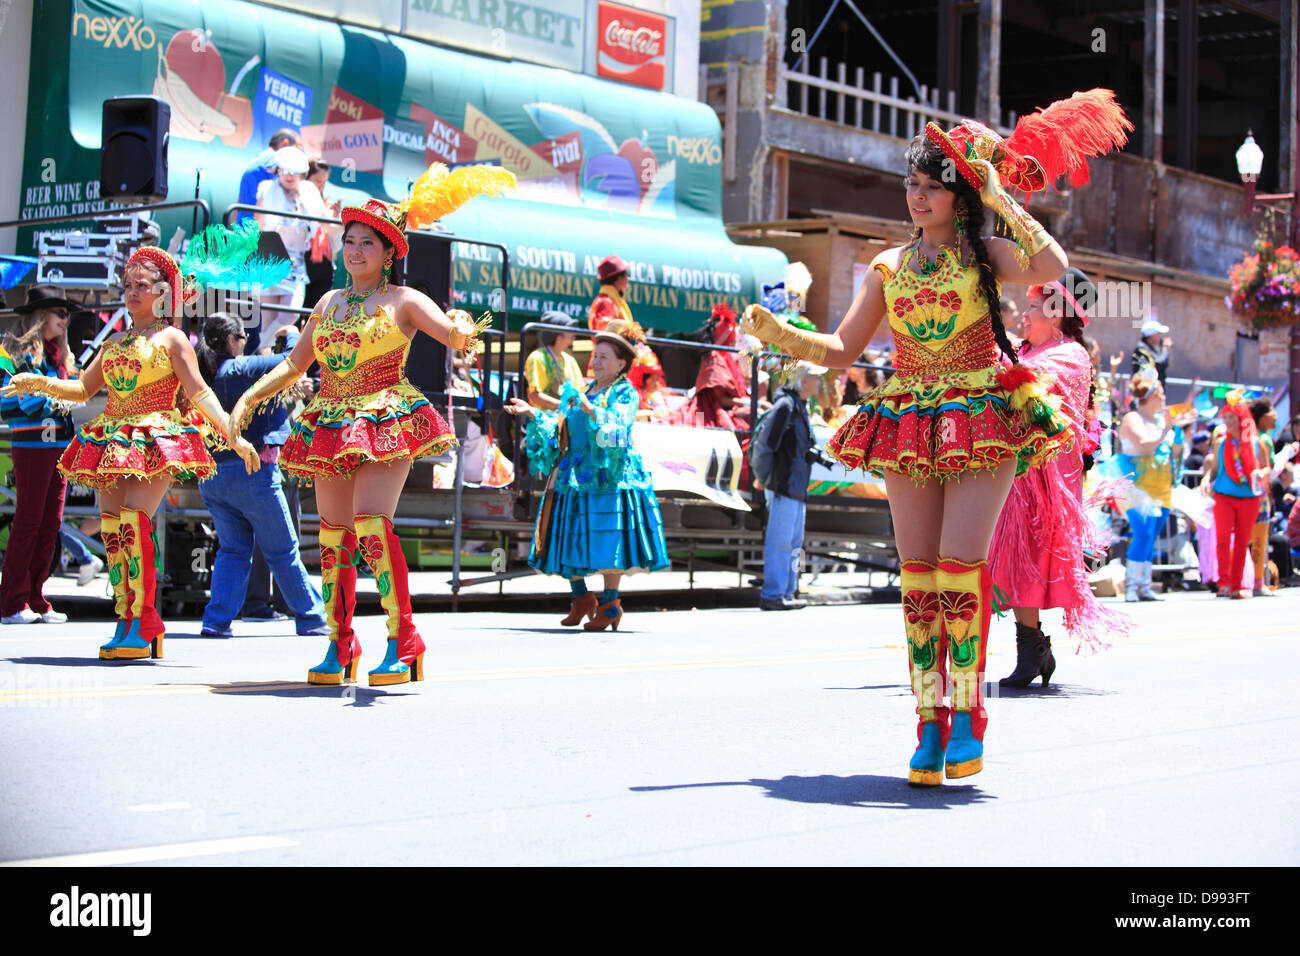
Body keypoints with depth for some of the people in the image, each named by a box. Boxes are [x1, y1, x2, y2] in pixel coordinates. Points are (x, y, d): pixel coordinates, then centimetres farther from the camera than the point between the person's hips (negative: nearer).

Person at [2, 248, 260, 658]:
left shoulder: (170, 339, 4)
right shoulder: (115, 343, 21)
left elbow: (199, 392, -2)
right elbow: (83, 388, 22)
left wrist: (232, 435, -13)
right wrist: (42, 384, 5)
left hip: (155, 440, -6)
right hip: (114, 441, 6)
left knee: (134, 521, -19)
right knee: (111, 528, -2)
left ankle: (142, 627, -16)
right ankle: (126, 621, 3)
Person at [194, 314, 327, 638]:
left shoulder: (200, 375, 5)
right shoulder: (241, 369, -14)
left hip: (211, 475, 6)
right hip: (250, 469, -6)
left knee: (232, 549, 14)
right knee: (282, 550, 5)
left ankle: (217, 619, 2)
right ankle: (310, 617, 13)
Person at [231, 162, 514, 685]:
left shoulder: (404, 301, 1)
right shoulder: (329, 302, 16)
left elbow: (454, 335, -12)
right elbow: (293, 365, 20)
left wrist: (462, 332, -36)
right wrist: (248, 398, 8)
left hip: (388, 422, -5)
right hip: (331, 425, 5)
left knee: (371, 523, -21)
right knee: (332, 535, 3)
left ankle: (403, 641, -15)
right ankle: (340, 644, 14)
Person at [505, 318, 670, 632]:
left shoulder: (625, 393, -1)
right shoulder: (583, 392, 19)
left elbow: (617, 426, -19)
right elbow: (557, 427, 21)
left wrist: (590, 410, -31)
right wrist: (534, 415, 9)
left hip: (609, 476, -6)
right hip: (575, 476, 6)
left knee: (607, 540, -8)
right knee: (570, 536, 4)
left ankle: (610, 604, 2)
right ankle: (581, 599, 18)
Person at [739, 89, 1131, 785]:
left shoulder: (984, 256, 2)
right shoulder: (889, 267, 13)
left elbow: (1052, 266, -18)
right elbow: (842, 349, 12)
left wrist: (1003, 202, -12)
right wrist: (777, 333, -2)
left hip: (983, 424, -4)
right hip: (908, 430, 4)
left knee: (960, 565, -15)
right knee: (918, 573, -1)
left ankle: (968, 713, -4)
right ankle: (929, 725, 2)